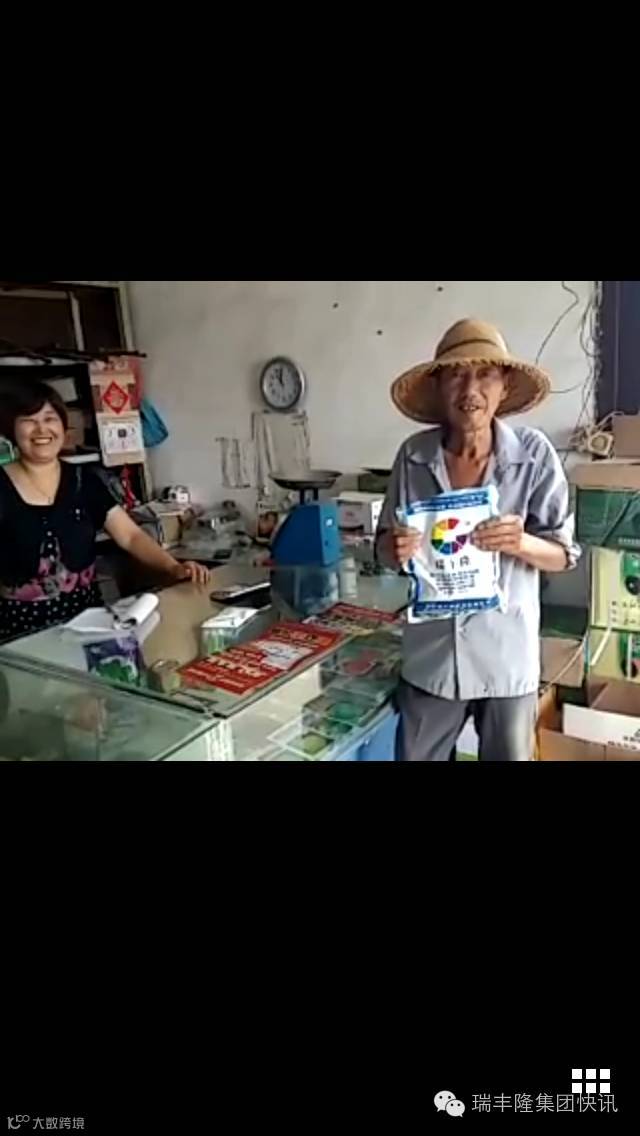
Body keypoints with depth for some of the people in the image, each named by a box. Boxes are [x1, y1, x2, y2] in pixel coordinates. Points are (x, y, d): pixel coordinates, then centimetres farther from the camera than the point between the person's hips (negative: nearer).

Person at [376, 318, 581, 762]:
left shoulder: (534, 453, -11)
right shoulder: (413, 456, -6)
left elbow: (564, 555, -4)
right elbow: (385, 548, 3)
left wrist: (522, 543, -24)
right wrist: (396, 549, -19)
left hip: (508, 655, -1)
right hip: (431, 653, 2)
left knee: (509, 755, 16)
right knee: (416, 756, 15)